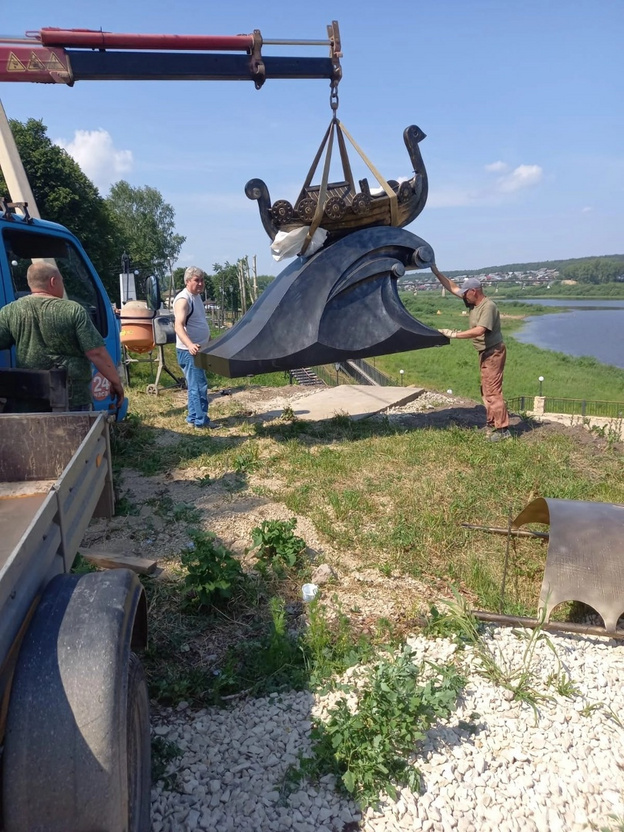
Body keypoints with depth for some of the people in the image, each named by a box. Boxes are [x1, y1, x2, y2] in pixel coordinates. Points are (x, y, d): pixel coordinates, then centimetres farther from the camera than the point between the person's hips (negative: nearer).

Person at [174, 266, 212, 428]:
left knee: (195, 386, 15)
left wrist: (209, 341, 32)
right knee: (199, 386, -8)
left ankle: (193, 418, 24)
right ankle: (201, 421, -1)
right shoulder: (183, 299, -17)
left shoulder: (196, 297, 14)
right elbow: (179, 326, -29)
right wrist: (190, 345, -44)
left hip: (199, 350, 10)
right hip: (189, 352, -10)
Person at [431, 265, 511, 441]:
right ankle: (492, 423, 28)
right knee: (487, 390, 17)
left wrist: (454, 334, -30)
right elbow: (452, 287, 11)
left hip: (493, 353, -10)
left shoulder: (488, 306, -20)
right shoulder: (473, 303, 6)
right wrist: (435, 271, 8)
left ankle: (502, 429, -7)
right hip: (484, 353, 10)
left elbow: (479, 330, -32)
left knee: (492, 390, -11)